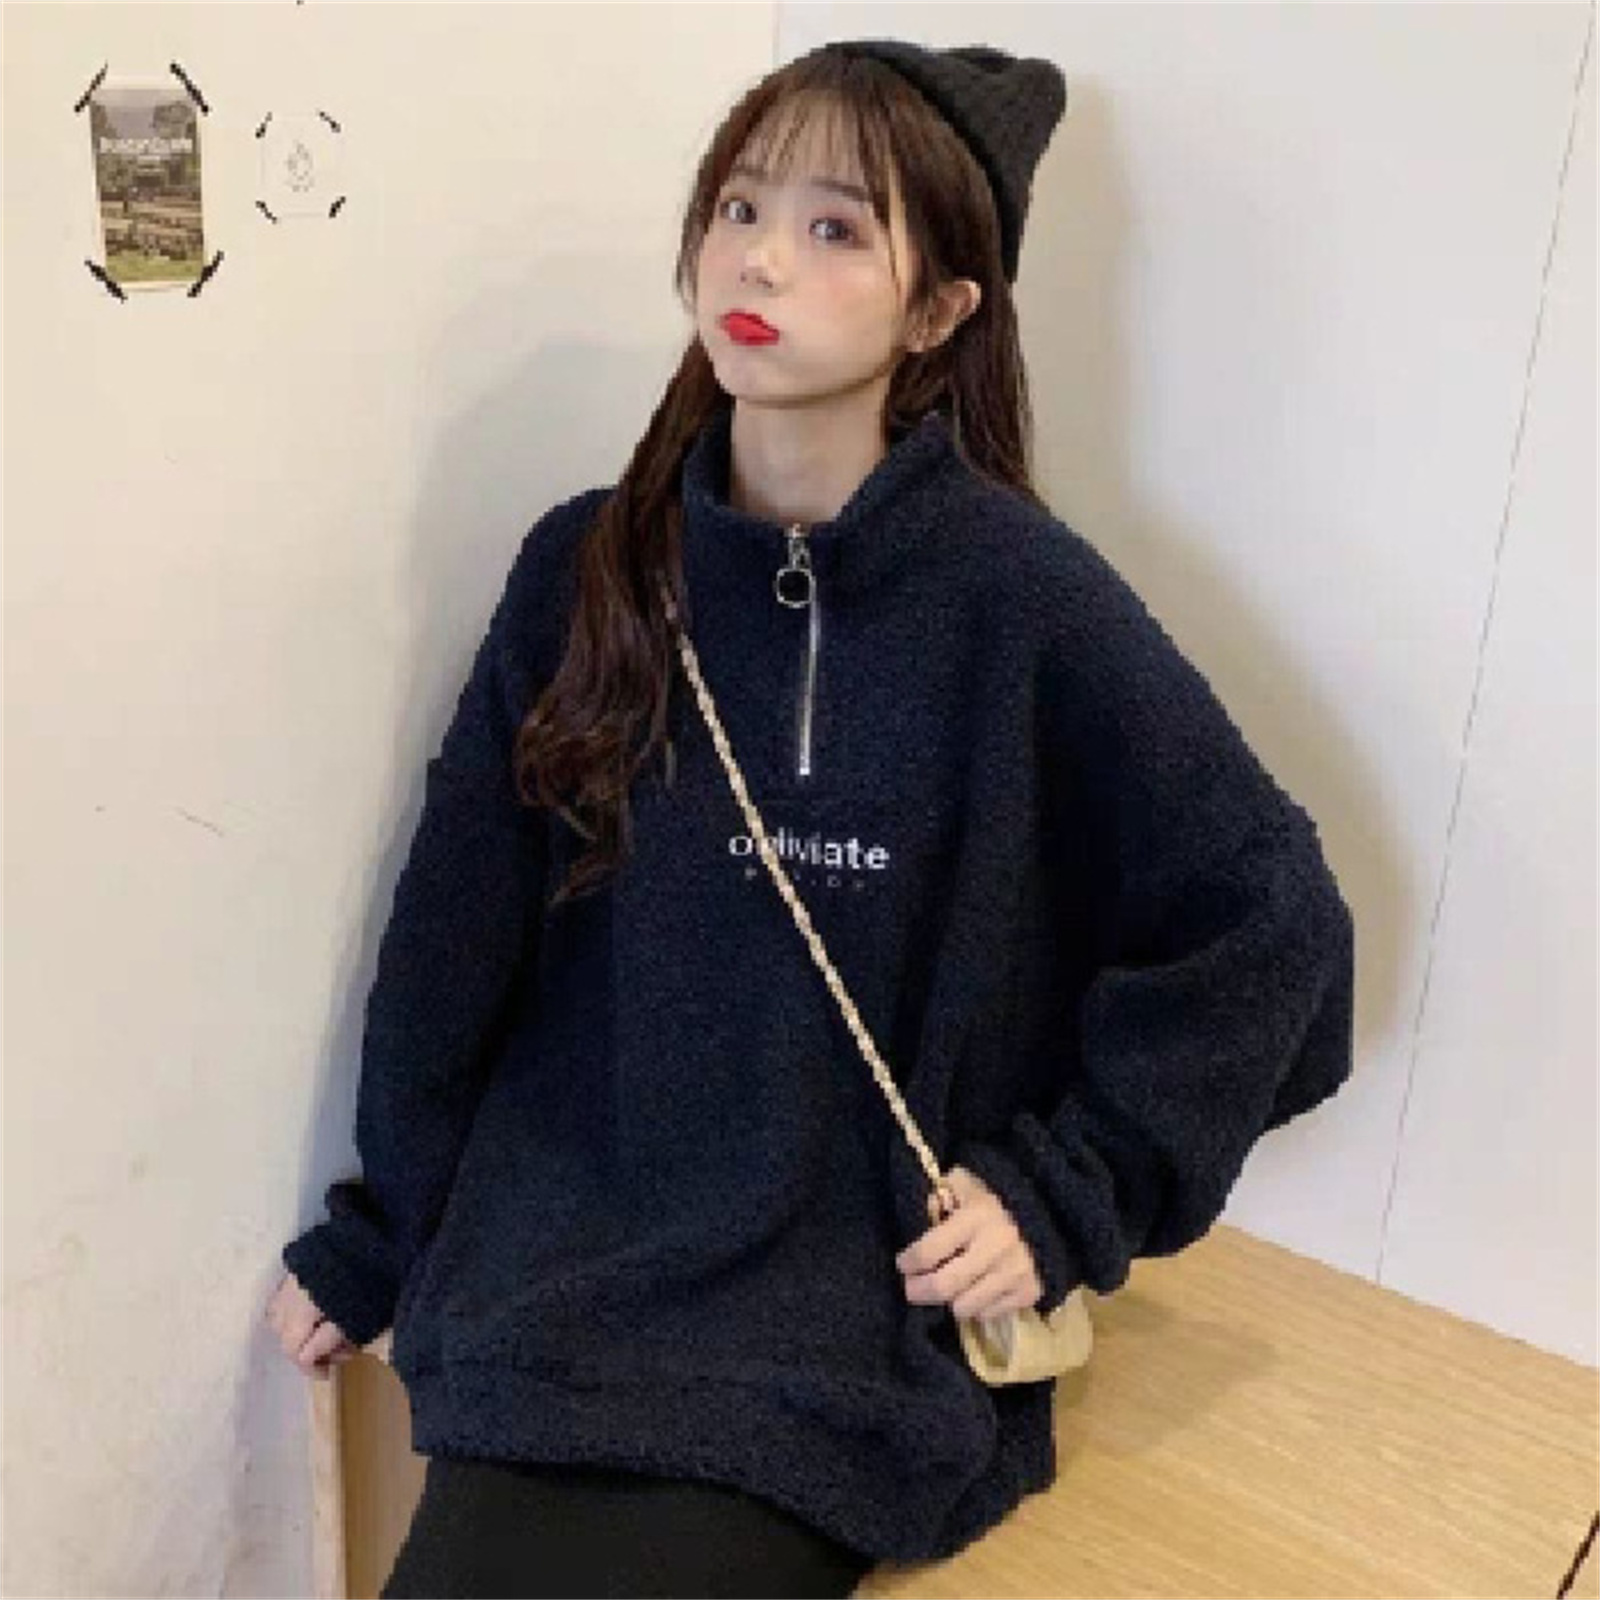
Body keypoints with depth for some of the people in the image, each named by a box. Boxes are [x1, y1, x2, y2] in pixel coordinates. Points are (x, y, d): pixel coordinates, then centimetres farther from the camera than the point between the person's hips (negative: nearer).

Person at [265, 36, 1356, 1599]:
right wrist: (368, 1239, 12)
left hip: (849, 1340, -3)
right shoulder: (586, 567, 0)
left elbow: (1270, 924, -5)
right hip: (554, 1284, 3)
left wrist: (1065, 1191, -7)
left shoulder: (1020, 601, -12)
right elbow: (457, 924, 5)